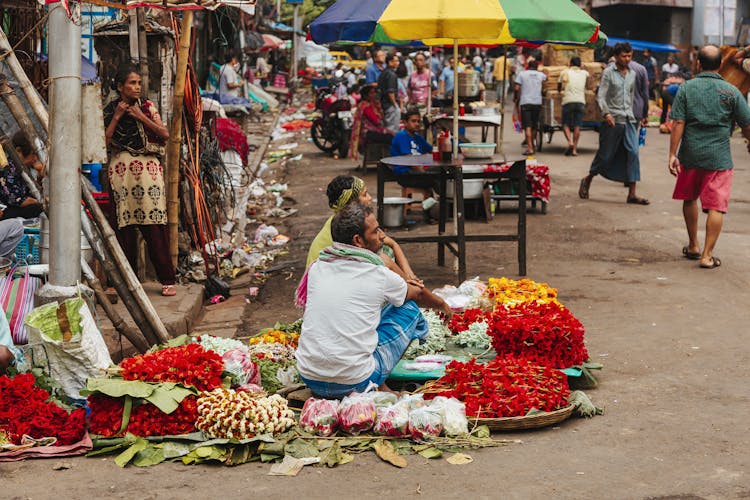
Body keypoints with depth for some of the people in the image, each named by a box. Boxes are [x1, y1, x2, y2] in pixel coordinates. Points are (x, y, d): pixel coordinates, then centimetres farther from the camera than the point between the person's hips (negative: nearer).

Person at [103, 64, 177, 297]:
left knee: (155, 225, -6)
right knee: (124, 225, 0)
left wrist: (141, 117, -5)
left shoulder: (147, 106, 10)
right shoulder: (109, 110, 10)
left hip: (148, 169, -1)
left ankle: (167, 280, -4)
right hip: (121, 170, 1)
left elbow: (165, 134, 2)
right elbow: (104, 141, 0)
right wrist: (117, 116, -3)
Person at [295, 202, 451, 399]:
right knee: (409, 307, 10)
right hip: (354, 383, -5)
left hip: (309, 379, 5)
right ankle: (379, 387, 9)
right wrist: (443, 306, 39)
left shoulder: (316, 268, 5)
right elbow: (419, 294, 15)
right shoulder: (379, 275, -7)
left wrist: (399, 285, 34)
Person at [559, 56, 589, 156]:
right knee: (577, 126, 3)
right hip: (581, 101, 2)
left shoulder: (565, 72, 11)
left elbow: (559, 88, 19)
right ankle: (574, 149, 0)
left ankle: (570, 142, -19)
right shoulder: (584, 73, 16)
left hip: (568, 100, -2)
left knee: (566, 124, 5)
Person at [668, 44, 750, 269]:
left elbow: (678, 123, -7)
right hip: (719, 158, -2)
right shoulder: (731, 91, -2)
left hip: (690, 156, 2)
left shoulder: (686, 88, -1)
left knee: (689, 199, 21)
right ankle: (707, 255, -4)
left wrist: (672, 154, -6)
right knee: (716, 207, 0)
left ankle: (693, 246, 32)